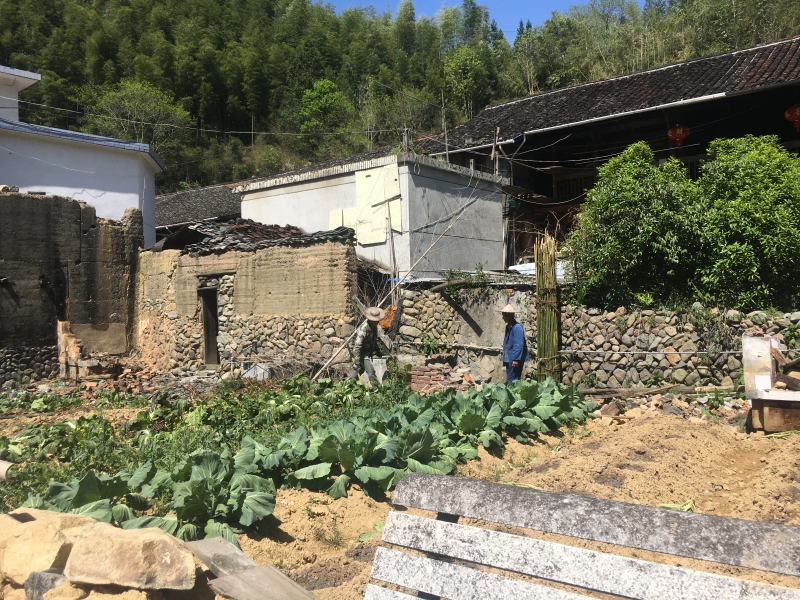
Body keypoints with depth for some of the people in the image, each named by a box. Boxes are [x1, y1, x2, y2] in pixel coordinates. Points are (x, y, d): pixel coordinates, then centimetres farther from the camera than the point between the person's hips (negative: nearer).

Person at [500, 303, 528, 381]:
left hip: (515, 360, -10)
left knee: (511, 381, -9)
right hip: (509, 360, 10)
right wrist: (504, 359, 19)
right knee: (509, 380, 13)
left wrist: (516, 359, -23)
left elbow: (519, 345, -21)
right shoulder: (508, 327, 14)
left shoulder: (517, 327, -17)